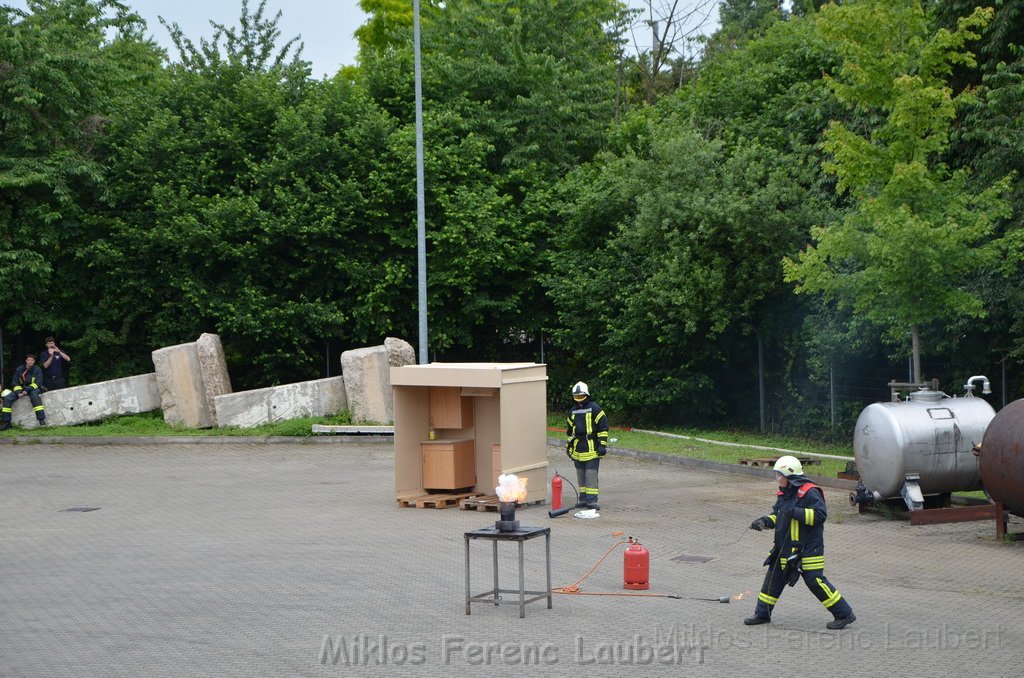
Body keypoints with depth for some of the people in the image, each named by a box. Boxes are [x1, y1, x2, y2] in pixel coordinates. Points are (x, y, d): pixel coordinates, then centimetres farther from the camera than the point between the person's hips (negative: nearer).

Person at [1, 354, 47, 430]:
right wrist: (18, 392, -12)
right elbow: (15, 382, 6)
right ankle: (5, 422, -13)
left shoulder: (37, 370, -5)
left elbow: (38, 383, -14)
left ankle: (41, 419, -45)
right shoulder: (19, 369, 4)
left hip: (34, 389, -4)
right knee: (7, 398, -16)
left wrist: (27, 390, -25)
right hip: (21, 389, 4)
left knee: (34, 394, -40)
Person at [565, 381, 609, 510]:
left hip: (592, 449, -6)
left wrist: (602, 444, -10)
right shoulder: (572, 411, 14)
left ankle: (592, 500, -8)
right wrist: (568, 446, 23)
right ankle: (583, 499, 17)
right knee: (581, 475, 10)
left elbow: (603, 427, -6)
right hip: (578, 450, 6)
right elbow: (569, 430, 25)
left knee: (591, 474, -9)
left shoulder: (595, 409, -5)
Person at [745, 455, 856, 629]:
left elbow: (820, 515, -23)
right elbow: (777, 515, 21)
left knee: (815, 581, -9)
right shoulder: (785, 493, 12)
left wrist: (795, 512, -26)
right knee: (774, 577, 11)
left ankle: (844, 614, 0)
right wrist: (765, 521, 2)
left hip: (807, 548, -9)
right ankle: (762, 614, 22)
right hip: (785, 547, 9)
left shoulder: (809, 492, -16)